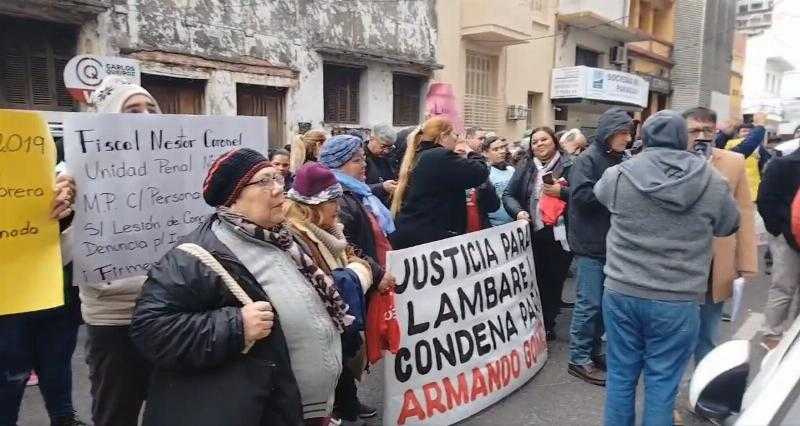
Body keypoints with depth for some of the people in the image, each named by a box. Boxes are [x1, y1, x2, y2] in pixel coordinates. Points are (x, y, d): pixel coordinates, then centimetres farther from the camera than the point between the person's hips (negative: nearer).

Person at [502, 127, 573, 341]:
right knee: (534, 280, 5)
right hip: (532, 234, 2)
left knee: (554, 281, 6)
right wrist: (518, 211, -7)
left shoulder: (568, 166, 0)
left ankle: (548, 325, 22)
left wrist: (561, 192, -16)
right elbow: (508, 194, 9)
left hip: (559, 234, -2)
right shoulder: (525, 167, 11)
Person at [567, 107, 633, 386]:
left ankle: (593, 351, 27)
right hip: (590, 243, -8)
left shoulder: (617, 160, 13)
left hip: (611, 242, 8)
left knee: (603, 302, 14)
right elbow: (582, 195, -24)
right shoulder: (587, 159, -11)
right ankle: (579, 359, 7)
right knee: (590, 303, -4)